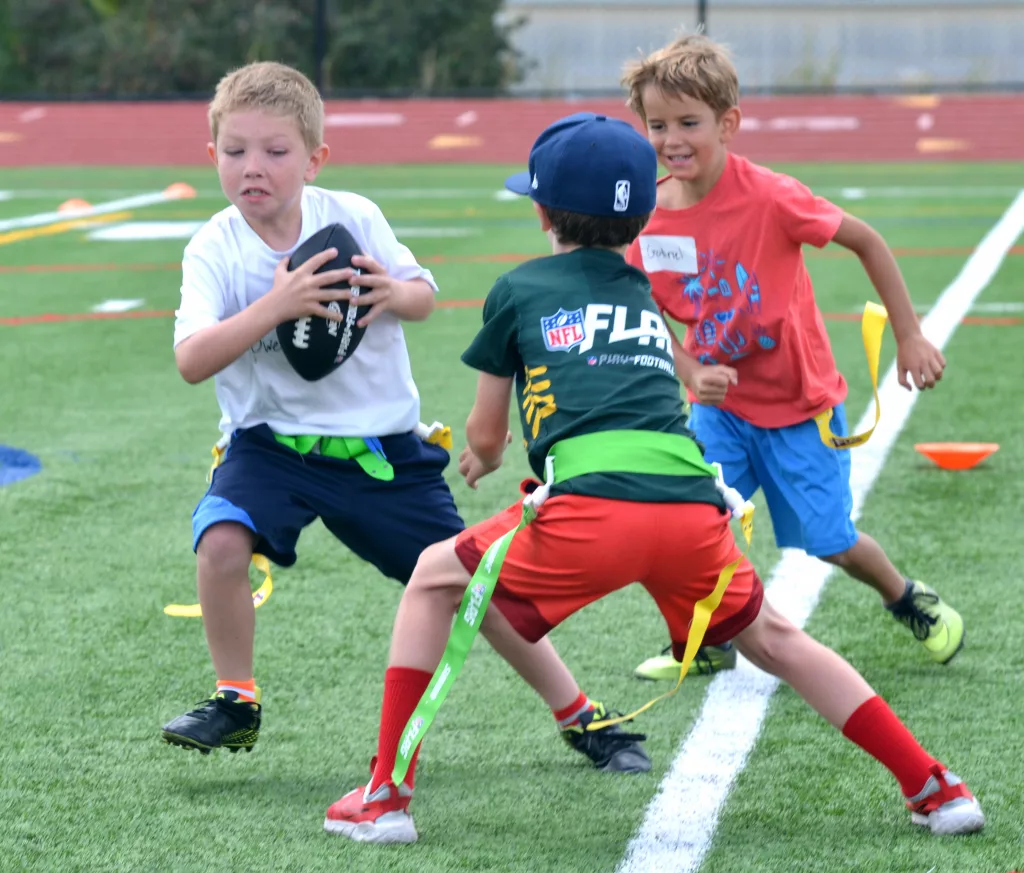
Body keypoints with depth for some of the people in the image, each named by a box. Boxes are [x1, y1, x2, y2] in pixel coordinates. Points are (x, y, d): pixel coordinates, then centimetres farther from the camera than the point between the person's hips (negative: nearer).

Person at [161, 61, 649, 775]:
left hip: (380, 444, 0)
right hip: (272, 441, 0)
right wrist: (275, 305, -35)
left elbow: (424, 296, 6)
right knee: (222, 542, -28)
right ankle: (236, 704, -4)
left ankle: (582, 717, 17)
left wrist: (394, 294, -18)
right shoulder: (214, 250, -11)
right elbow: (191, 360, -23)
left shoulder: (353, 218, -8)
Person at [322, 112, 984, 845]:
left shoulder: (519, 290, 19)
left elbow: (485, 438, 26)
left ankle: (386, 797, 11)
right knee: (774, 639, 28)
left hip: (593, 504, -4)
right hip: (696, 504, 4)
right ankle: (934, 790, 23)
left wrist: (484, 458, 49)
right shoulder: (648, 301, 29)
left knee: (433, 581, 18)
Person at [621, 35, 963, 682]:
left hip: (800, 399, -4)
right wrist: (693, 375, -19)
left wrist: (910, 337, -9)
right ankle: (707, 643, 14)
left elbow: (866, 241, -14)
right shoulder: (649, 219, -11)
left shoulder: (769, 198, -25)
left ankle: (908, 600, 34)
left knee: (828, 543, 3)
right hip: (720, 401, 4)